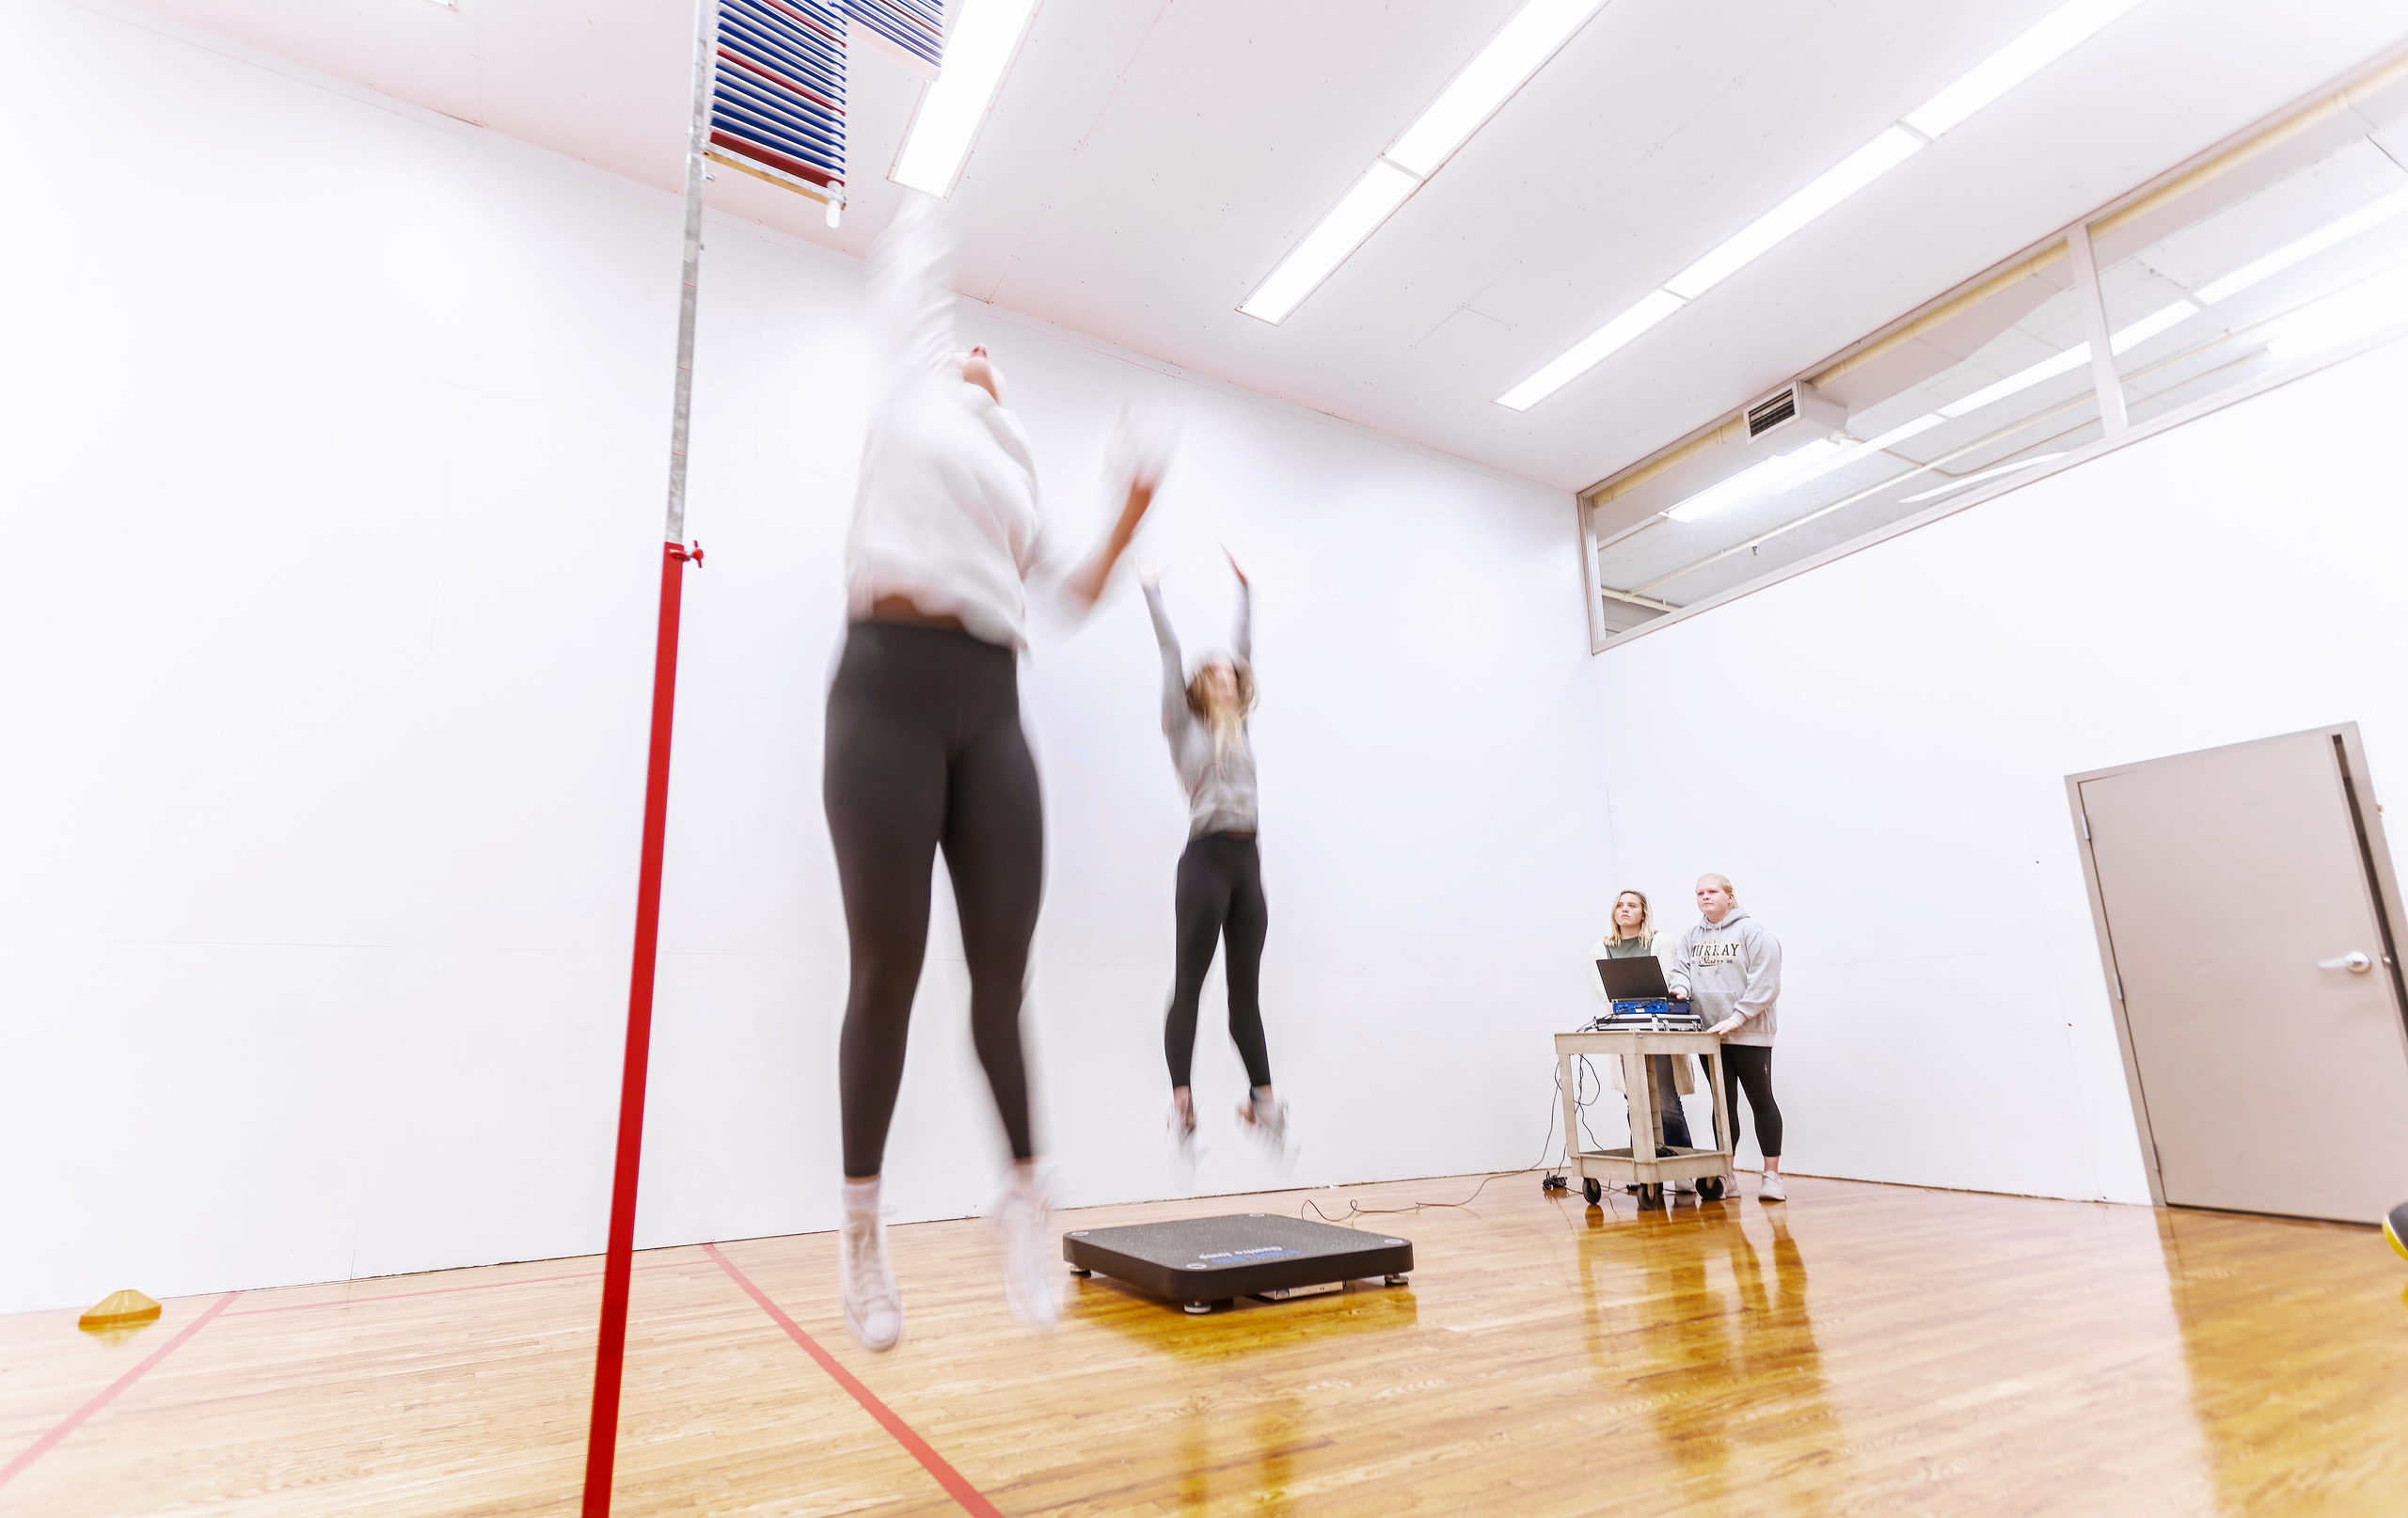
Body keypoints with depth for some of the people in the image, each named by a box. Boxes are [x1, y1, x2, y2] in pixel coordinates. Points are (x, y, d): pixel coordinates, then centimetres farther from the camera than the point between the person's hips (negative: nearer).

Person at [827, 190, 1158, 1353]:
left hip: (993, 707, 4)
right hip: (890, 687, -4)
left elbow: (1068, 597, 26)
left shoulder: (1017, 483, 28)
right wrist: (923, 205, 49)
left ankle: (1022, 1194, 12)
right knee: (889, 970, -3)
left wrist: (1130, 516, 19)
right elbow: (915, 258, 31)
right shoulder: (915, 383, 19)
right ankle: (862, 1221, 13)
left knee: (1003, 970, -1)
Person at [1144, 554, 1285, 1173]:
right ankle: (1182, 1103, -3)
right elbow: (1171, 651, 4)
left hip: (1247, 861, 5)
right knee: (1189, 986, -4)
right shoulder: (1185, 726, 5)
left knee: (1246, 991, 8)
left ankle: (1262, 1098, 10)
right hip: (1205, 858, -5)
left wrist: (1243, 589, 26)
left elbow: (1244, 648, 22)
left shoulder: (1238, 727, 18)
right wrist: (1153, 591, 9)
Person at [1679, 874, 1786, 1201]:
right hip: (1709, 1035, 5)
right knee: (1724, 1104, 10)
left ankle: (1772, 1176, 12)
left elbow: (1764, 983, -12)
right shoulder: (1690, 938, 13)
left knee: (1761, 1101, 4)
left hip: (1750, 1034, -5)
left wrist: (1736, 1018, -19)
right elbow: (1684, 974, 9)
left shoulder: (1752, 931, -4)